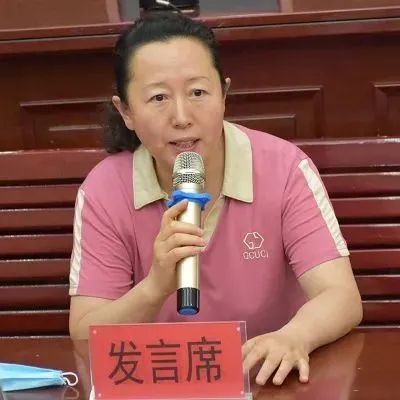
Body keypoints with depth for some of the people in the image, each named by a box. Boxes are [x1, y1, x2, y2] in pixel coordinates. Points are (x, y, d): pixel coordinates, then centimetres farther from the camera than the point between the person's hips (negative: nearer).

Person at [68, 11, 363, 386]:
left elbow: (342, 298, -15)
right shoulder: (103, 192, -8)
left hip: (270, 377, 0)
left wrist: (293, 338, -36)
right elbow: (85, 339, -10)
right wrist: (155, 288, -29)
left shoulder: (285, 168, -10)